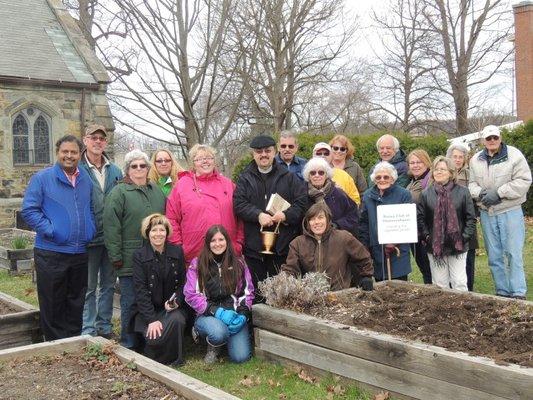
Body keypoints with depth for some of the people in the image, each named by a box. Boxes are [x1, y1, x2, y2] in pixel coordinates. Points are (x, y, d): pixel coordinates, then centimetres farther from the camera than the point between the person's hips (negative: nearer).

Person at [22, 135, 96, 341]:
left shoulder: (87, 180, 10)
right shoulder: (42, 178, -5)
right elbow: (29, 209, -9)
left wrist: (91, 229, 2)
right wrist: (49, 230, -16)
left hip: (81, 253, 5)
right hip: (51, 253, -4)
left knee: (77, 302, 15)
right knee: (53, 303, 5)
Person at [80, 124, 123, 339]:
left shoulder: (115, 171, 9)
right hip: (89, 239, -5)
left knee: (108, 284, 14)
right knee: (89, 287, 3)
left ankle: (105, 326, 26)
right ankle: (88, 329, 14)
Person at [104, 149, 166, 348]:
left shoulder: (157, 191, 14)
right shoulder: (119, 192, -3)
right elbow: (111, 226, -9)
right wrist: (115, 256, -13)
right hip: (130, 260, -5)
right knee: (130, 302, 3)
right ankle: (128, 344, 15)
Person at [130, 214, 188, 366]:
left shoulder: (177, 252, 2)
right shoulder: (139, 255, -6)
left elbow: (183, 282, 7)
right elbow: (140, 290, -12)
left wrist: (176, 300, -15)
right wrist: (151, 319, -21)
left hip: (172, 307, 2)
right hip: (147, 310, -2)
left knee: (176, 320, -31)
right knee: (155, 337, -27)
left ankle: (174, 359, -7)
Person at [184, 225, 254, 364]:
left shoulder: (239, 263, 7)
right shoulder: (196, 265, 0)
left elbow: (247, 292, 8)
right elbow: (191, 295, -6)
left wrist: (242, 314, -10)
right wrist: (216, 311, -16)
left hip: (234, 314, 2)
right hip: (207, 314, -2)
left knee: (241, 357, -15)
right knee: (219, 333, -37)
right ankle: (213, 347, 2)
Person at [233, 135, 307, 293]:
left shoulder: (288, 177, 8)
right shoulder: (245, 178, 9)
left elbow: (302, 201, 0)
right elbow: (238, 204, -4)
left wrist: (287, 215, -16)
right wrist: (258, 215, -19)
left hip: (282, 245, 0)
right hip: (254, 245, 0)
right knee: (256, 289, 7)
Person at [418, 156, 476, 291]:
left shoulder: (462, 192, 1)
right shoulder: (426, 194, 3)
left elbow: (471, 218, 2)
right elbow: (420, 218, 2)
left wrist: (464, 237, -6)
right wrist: (427, 236, -6)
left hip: (457, 246, -1)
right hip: (435, 247, 1)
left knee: (460, 283, 2)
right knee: (440, 284, 8)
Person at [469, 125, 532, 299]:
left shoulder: (514, 155, -5)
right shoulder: (475, 160, 8)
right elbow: (471, 183, 10)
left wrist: (498, 193, -17)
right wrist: (481, 193, -12)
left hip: (510, 212, -4)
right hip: (486, 213, 5)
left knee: (513, 254, -6)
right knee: (494, 256, 10)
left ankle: (518, 294, 0)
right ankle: (502, 292, 20)